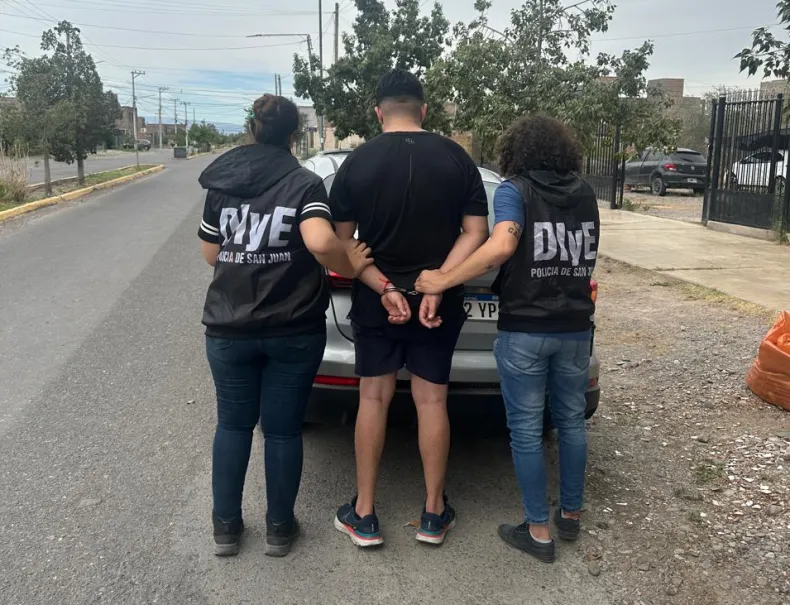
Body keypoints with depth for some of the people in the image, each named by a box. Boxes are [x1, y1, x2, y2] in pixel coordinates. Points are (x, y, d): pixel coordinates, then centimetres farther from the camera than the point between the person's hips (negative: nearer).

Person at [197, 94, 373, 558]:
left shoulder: (221, 183, 3)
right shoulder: (304, 183, -8)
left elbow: (211, 254, 8)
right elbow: (320, 241, -26)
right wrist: (351, 266, -9)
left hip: (229, 329, 3)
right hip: (293, 331, -2)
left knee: (233, 425, 17)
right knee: (283, 429, 11)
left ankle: (226, 526, 26)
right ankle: (280, 528, 24)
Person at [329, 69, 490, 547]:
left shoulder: (357, 162, -5)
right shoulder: (457, 159, -2)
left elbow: (340, 243, -8)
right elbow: (475, 233, -8)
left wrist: (383, 288, -12)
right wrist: (437, 286, -15)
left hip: (374, 303, 0)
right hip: (439, 304, 1)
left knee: (374, 398, 9)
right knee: (432, 401, 9)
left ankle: (364, 515, 17)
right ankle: (435, 514, 20)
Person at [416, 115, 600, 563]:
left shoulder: (515, 190, -8)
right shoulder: (586, 194, 9)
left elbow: (501, 247, -25)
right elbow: (585, 255, 12)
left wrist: (443, 282, -20)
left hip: (525, 329, -5)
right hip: (576, 327, 5)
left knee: (526, 429, 6)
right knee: (571, 420, 18)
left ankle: (539, 531, 14)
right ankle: (571, 515, 32)